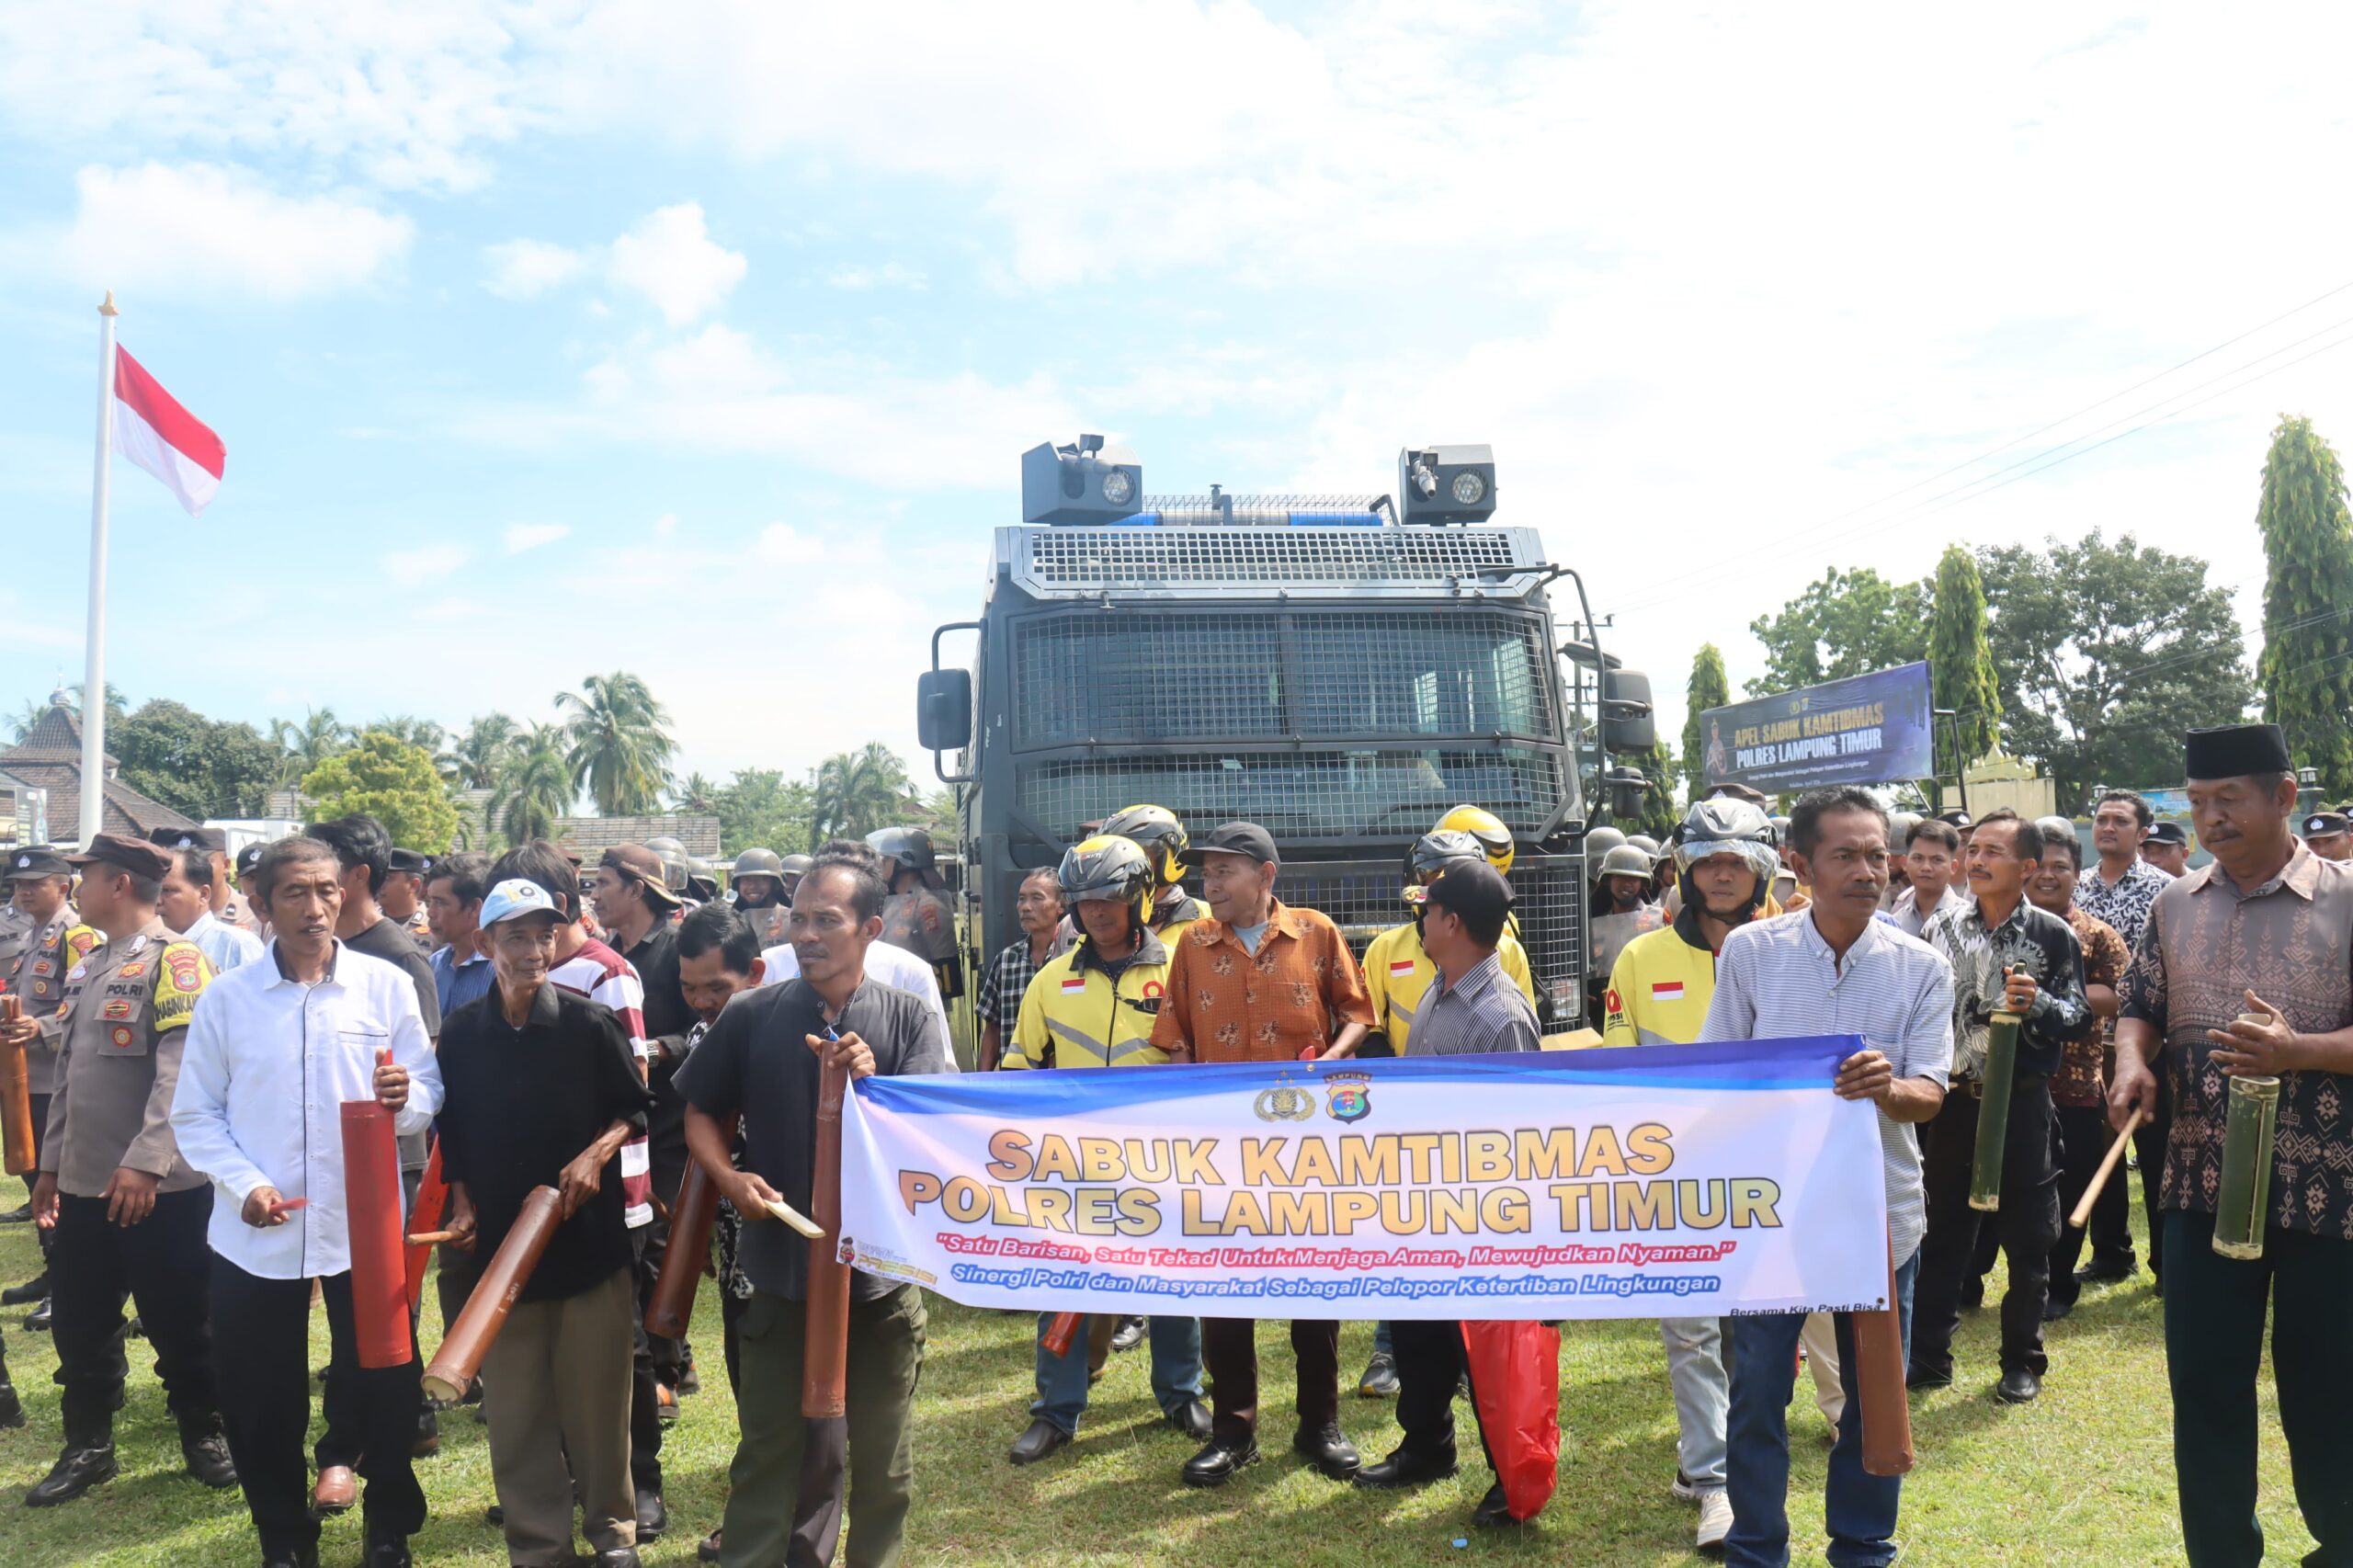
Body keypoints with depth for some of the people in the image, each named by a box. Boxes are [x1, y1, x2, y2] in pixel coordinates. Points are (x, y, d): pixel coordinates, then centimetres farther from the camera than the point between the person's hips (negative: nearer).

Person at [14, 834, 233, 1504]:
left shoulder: (175, 959, -11)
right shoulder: (85, 969, 16)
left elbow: (181, 1071, -20)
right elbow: (69, 1074, 20)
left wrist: (145, 1161, -25)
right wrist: (51, 1164, 18)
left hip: (161, 1186, -7)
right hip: (83, 1183, 7)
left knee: (178, 1321, 5)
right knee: (80, 1322, 13)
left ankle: (204, 1434, 21)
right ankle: (88, 1445, 28)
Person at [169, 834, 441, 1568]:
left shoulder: (387, 985, 0)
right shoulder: (227, 995, 1)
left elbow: (430, 1090, 0)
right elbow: (194, 1113, 3)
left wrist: (405, 1099, -23)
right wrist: (244, 1184, -11)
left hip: (365, 1224, -1)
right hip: (254, 1234, 1)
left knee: (384, 1384, 7)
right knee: (259, 1398, 10)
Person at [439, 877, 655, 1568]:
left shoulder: (590, 1023, -7)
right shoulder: (460, 1033, 0)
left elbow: (639, 1109, 2)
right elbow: (451, 1132, 12)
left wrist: (596, 1155, -14)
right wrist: (462, 1205, 1)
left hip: (590, 1243, -2)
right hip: (500, 1246, 2)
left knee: (597, 1404, 7)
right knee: (515, 1412, 8)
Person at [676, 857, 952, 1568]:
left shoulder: (911, 1020, -6)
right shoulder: (751, 1016, -3)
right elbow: (700, 1112, 6)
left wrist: (869, 1084, -30)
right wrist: (727, 1176, -12)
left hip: (882, 1270, 0)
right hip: (779, 1269, 0)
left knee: (883, 1459, 15)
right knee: (766, 1450, 14)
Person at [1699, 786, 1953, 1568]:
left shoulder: (1922, 967, -2)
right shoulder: (1750, 951, -4)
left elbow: (1930, 1094, -6)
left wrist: (1888, 1088, -29)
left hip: (1881, 1208, 1)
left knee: (1875, 1397, 12)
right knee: (1756, 1395, 5)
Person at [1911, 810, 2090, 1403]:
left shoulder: (2052, 934, -5)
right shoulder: (1941, 928, 4)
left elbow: (2080, 1016, -5)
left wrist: (2037, 1004, -22)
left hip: (2021, 1101, -3)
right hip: (1954, 1097, 3)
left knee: (2027, 1237, 8)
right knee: (1942, 1232, 10)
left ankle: (2022, 1361, 23)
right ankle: (1929, 1355, 21)